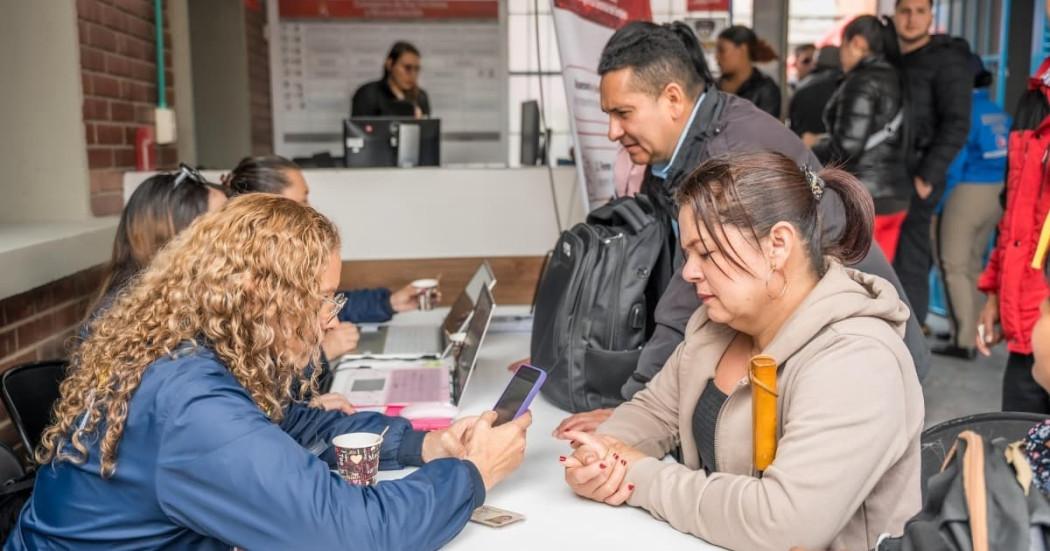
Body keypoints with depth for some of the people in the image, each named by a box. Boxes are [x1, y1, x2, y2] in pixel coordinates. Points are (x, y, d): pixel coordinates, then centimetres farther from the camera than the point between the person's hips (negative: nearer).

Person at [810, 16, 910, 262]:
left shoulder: (861, 83, -12)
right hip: (895, 196, 8)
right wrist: (824, 141, 15)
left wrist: (813, 147, 0)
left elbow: (847, 147, -18)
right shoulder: (895, 79, 12)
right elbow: (877, 140, 11)